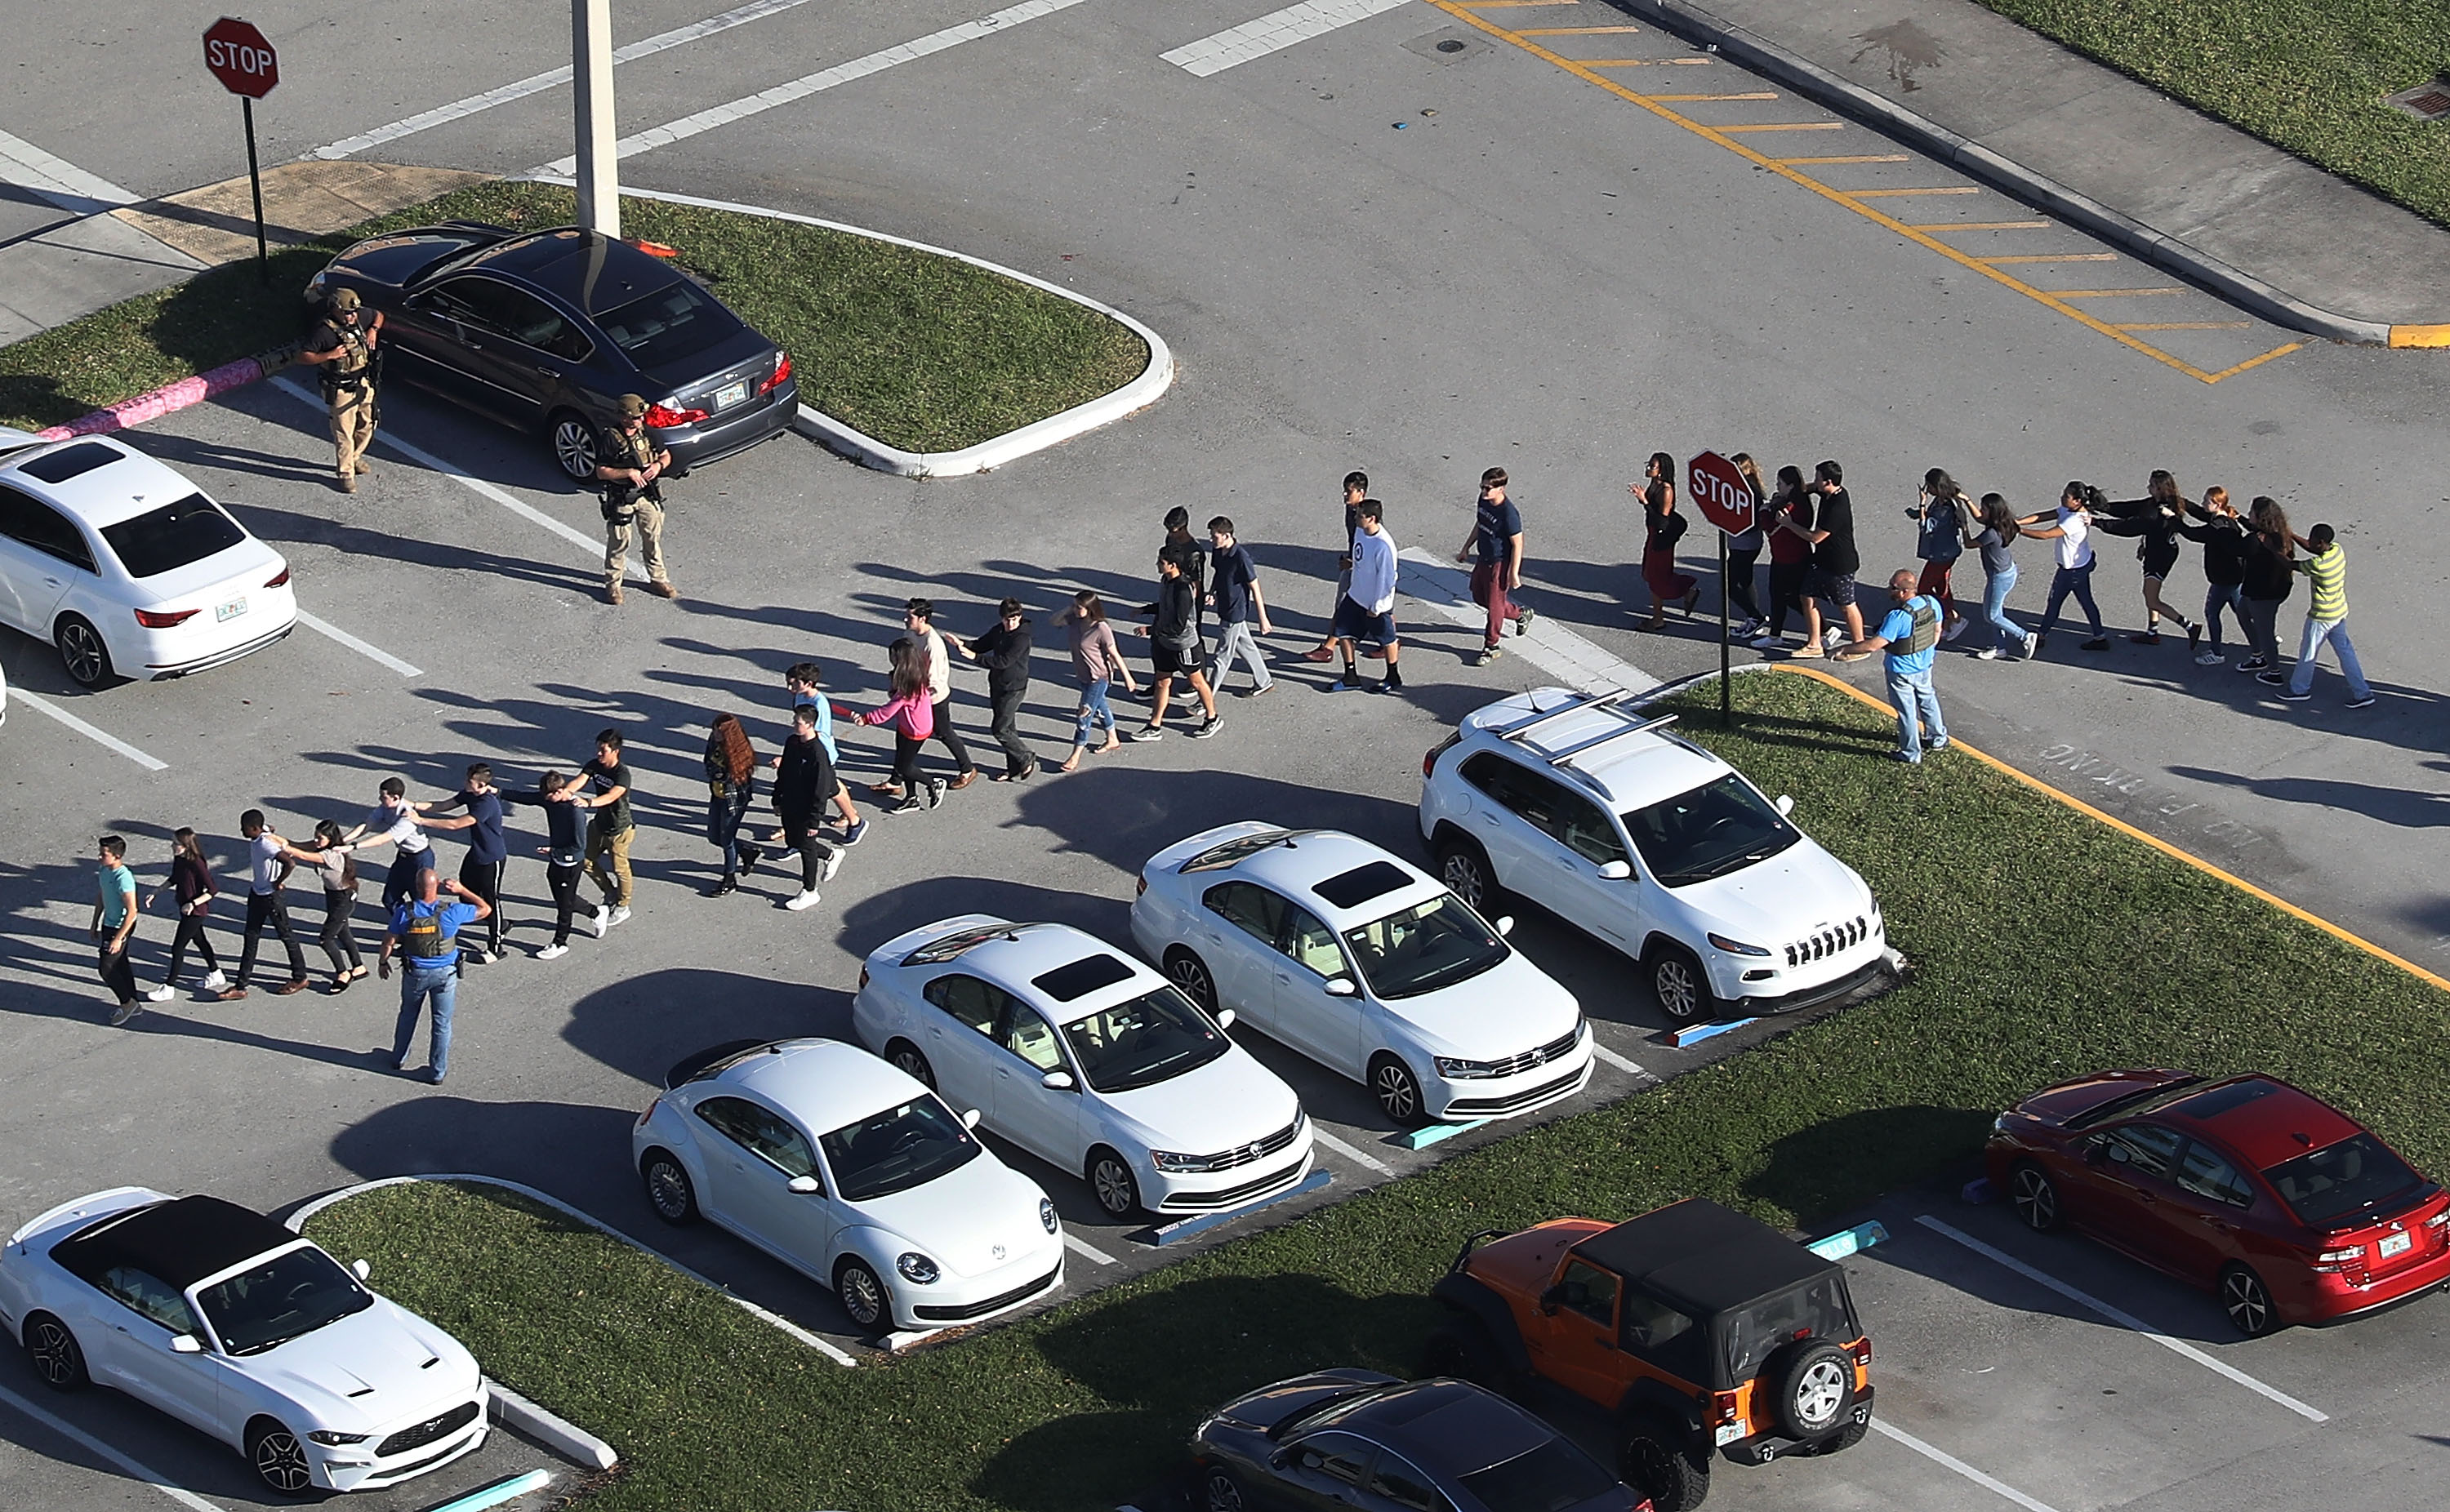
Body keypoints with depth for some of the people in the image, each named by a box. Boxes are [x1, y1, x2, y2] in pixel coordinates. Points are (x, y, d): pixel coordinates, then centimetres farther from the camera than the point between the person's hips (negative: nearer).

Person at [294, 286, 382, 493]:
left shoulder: (360, 318, -3)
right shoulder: (324, 331, -21)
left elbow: (379, 315, 19)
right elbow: (302, 356, -19)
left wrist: (374, 329, -2)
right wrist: (329, 356, -29)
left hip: (364, 383, 7)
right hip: (340, 390, -7)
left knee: (366, 426, 19)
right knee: (344, 433, 0)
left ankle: (355, 458, 42)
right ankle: (346, 473, 12)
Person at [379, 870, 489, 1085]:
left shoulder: (404, 912, -19)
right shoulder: (451, 913, -21)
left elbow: (389, 942, -9)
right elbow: (485, 910, -8)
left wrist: (383, 962, 10)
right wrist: (461, 891, -8)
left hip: (414, 973, 1)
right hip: (445, 974, -1)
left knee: (408, 1015, 25)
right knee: (442, 1023, 13)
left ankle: (398, 1059, 41)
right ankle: (437, 1072, 21)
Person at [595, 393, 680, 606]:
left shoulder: (646, 431, 0)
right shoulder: (610, 438, -17)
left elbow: (666, 455, 11)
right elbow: (601, 472, -17)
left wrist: (658, 465, -12)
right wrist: (628, 473, -27)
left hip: (648, 494, 5)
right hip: (621, 499, -5)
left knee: (653, 538, 15)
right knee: (619, 542, 4)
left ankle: (657, 579, 30)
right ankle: (612, 584, 18)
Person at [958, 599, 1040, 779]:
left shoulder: (1022, 637, -23)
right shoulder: (999, 631, 3)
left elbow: (1004, 661, -28)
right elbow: (982, 645, 12)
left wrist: (975, 656, -28)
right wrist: (963, 644, -9)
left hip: (1014, 688, -8)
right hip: (997, 685, 8)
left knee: (1000, 729, -7)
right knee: (1007, 728, 15)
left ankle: (1027, 761, 9)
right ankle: (1014, 768, 25)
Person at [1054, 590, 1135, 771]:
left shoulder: (1101, 629, -27)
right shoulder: (1076, 620, -7)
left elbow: (1115, 655, -20)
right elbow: (1055, 621, 6)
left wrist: (1127, 677, -12)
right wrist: (1068, 610, -12)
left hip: (1097, 678, -8)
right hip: (1083, 675, 8)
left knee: (1086, 714, -1)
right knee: (1099, 707, 25)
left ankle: (1076, 756, 8)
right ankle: (1112, 739, 46)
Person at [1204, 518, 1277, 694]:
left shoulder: (1241, 558, -27)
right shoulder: (1217, 551, -3)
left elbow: (1255, 589, -20)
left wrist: (1263, 619, -15)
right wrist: (1211, 593, -3)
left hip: (1235, 612, -8)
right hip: (1224, 609, 8)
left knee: (1222, 656, 1)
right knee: (1245, 646, 22)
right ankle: (1263, 682, 39)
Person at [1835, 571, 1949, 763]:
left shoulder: (1898, 618, -35)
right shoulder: (1931, 603, -14)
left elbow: (1873, 645, -32)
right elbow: (1937, 630, 4)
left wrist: (1845, 650, -21)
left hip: (1902, 672, -7)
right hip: (1925, 665, 7)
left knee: (1907, 711, 11)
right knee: (1927, 700, 28)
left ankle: (1911, 754, 26)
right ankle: (1939, 739, 45)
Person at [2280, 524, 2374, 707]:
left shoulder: (2317, 565, -31)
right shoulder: (2337, 550, -8)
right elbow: (2311, 548, 9)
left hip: (2321, 617, -8)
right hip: (2339, 612, 8)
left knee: (2307, 653, 14)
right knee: (2344, 651, 16)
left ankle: (2299, 689, 34)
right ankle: (2362, 693, 18)